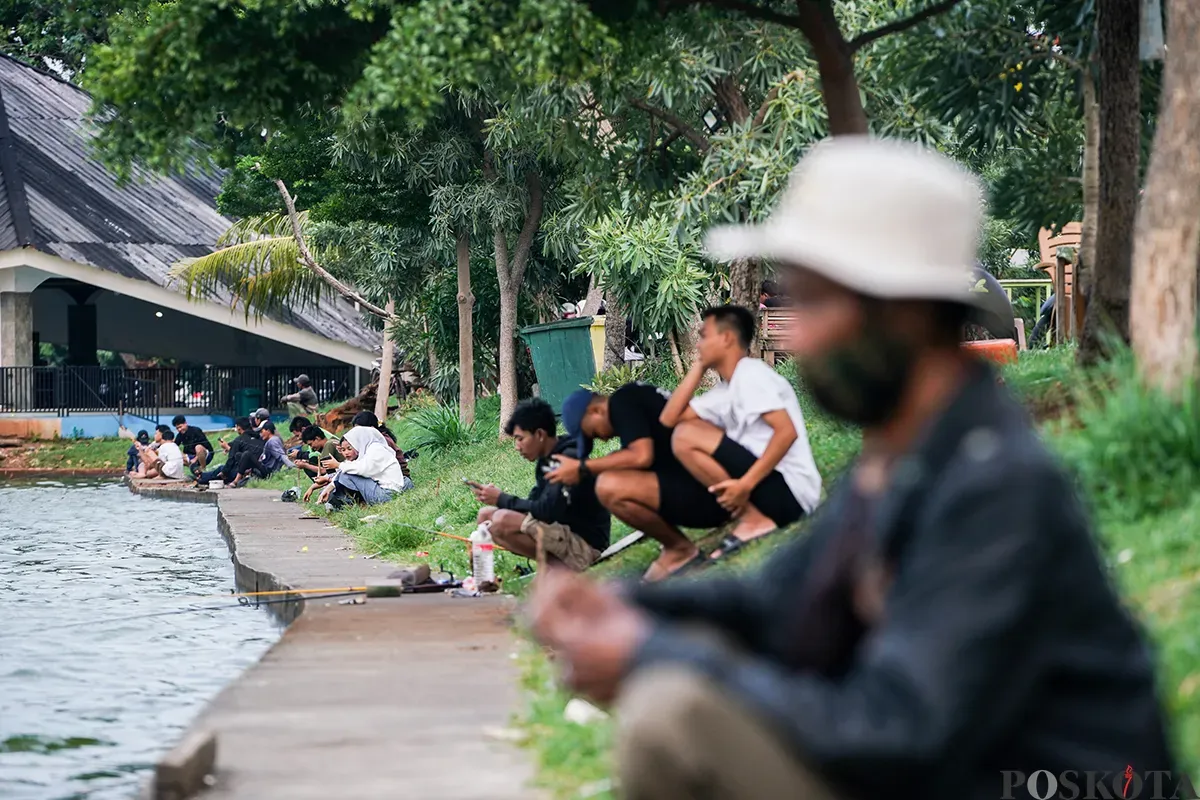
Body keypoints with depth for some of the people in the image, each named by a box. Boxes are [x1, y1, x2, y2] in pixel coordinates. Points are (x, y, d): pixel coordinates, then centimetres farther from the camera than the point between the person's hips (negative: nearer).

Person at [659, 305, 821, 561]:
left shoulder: (750, 374, -8)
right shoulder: (726, 391, 18)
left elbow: (787, 432, -19)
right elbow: (668, 419, 13)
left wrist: (746, 484, -24)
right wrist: (699, 367, 15)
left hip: (788, 490, -9)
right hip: (773, 491, 9)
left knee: (686, 437, -14)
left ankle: (754, 520, -11)